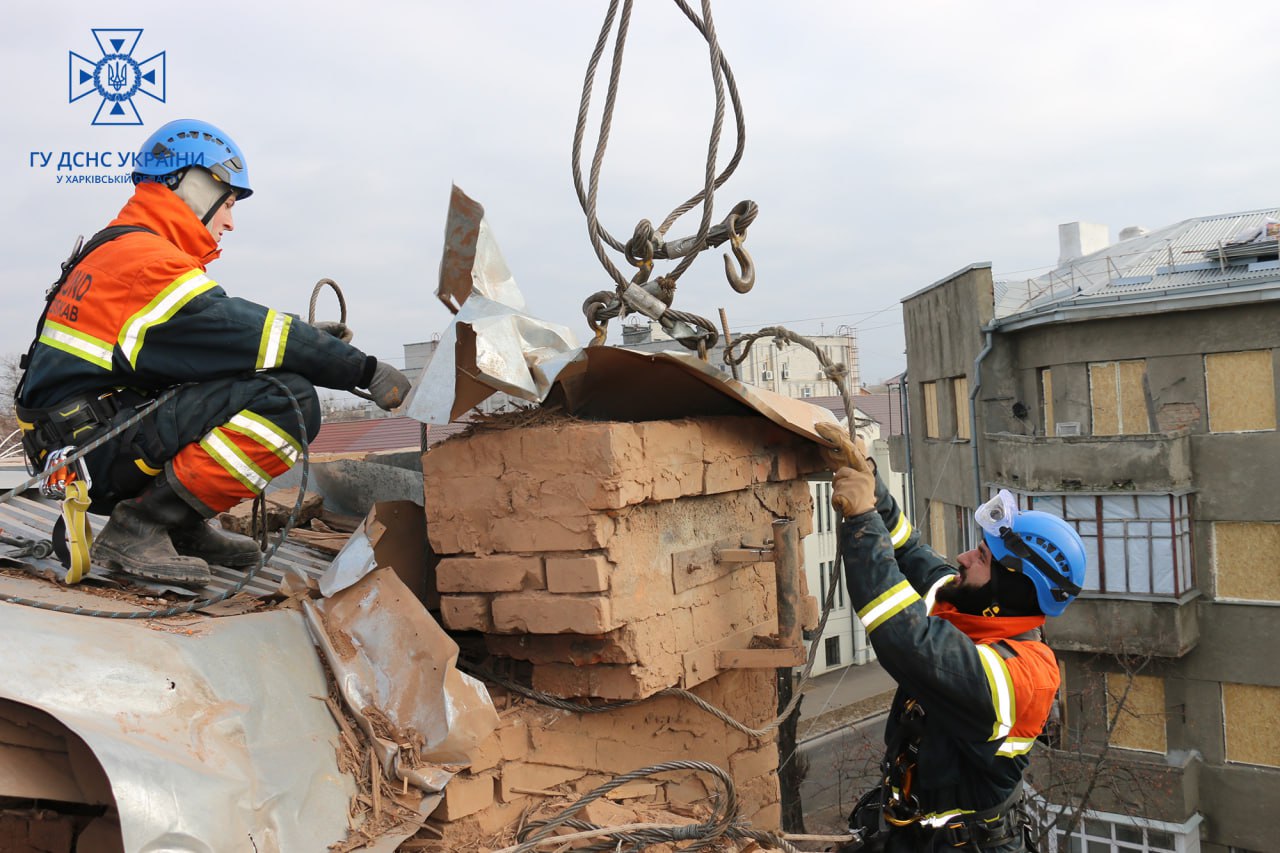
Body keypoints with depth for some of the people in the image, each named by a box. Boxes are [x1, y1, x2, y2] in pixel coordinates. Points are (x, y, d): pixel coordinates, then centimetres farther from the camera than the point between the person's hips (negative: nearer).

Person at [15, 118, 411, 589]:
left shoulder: (116, 251, 20)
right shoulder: (143, 258, -12)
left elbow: (219, 337, 16)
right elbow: (244, 333, -17)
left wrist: (307, 341, 5)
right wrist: (365, 369, -14)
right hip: (95, 448, -10)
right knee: (289, 400, -22)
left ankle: (182, 528, 6)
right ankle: (140, 528, -15)